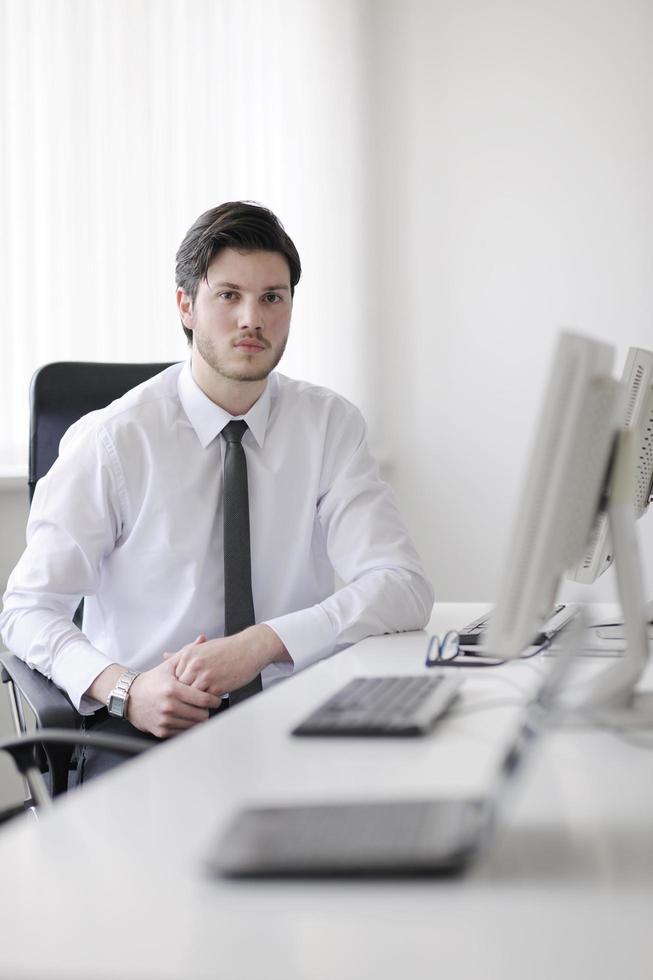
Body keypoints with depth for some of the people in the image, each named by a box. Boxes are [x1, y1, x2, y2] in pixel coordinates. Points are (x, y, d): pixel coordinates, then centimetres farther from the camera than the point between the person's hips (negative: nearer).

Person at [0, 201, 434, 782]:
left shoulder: (329, 424, 2)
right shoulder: (112, 440, -5)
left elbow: (403, 588, -8)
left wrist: (260, 644, -23)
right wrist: (125, 688, -24)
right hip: (146, 726, -2)